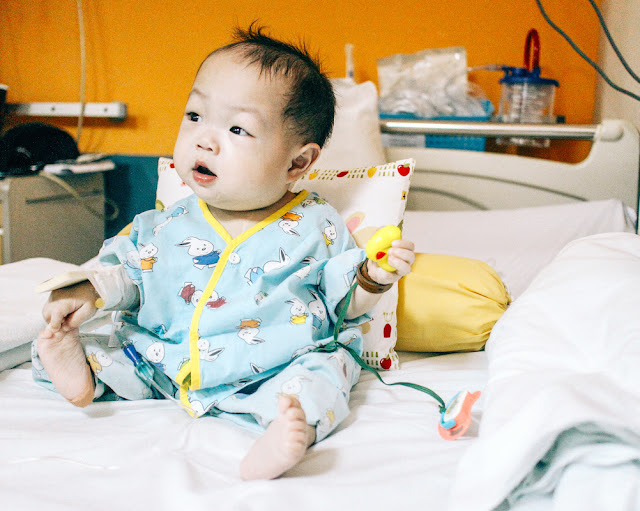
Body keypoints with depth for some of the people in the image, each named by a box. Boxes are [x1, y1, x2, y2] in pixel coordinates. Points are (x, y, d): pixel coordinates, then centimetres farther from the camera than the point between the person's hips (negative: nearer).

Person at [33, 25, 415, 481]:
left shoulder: (316, 227, -6)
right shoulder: (168, 226, 2)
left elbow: (345, 304, 0)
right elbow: (127, 271, 14)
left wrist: (373, 280, -19)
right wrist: (91, 291, -5)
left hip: (273, 372, -4)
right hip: (169, 368, 5)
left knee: (321, 375, -31)